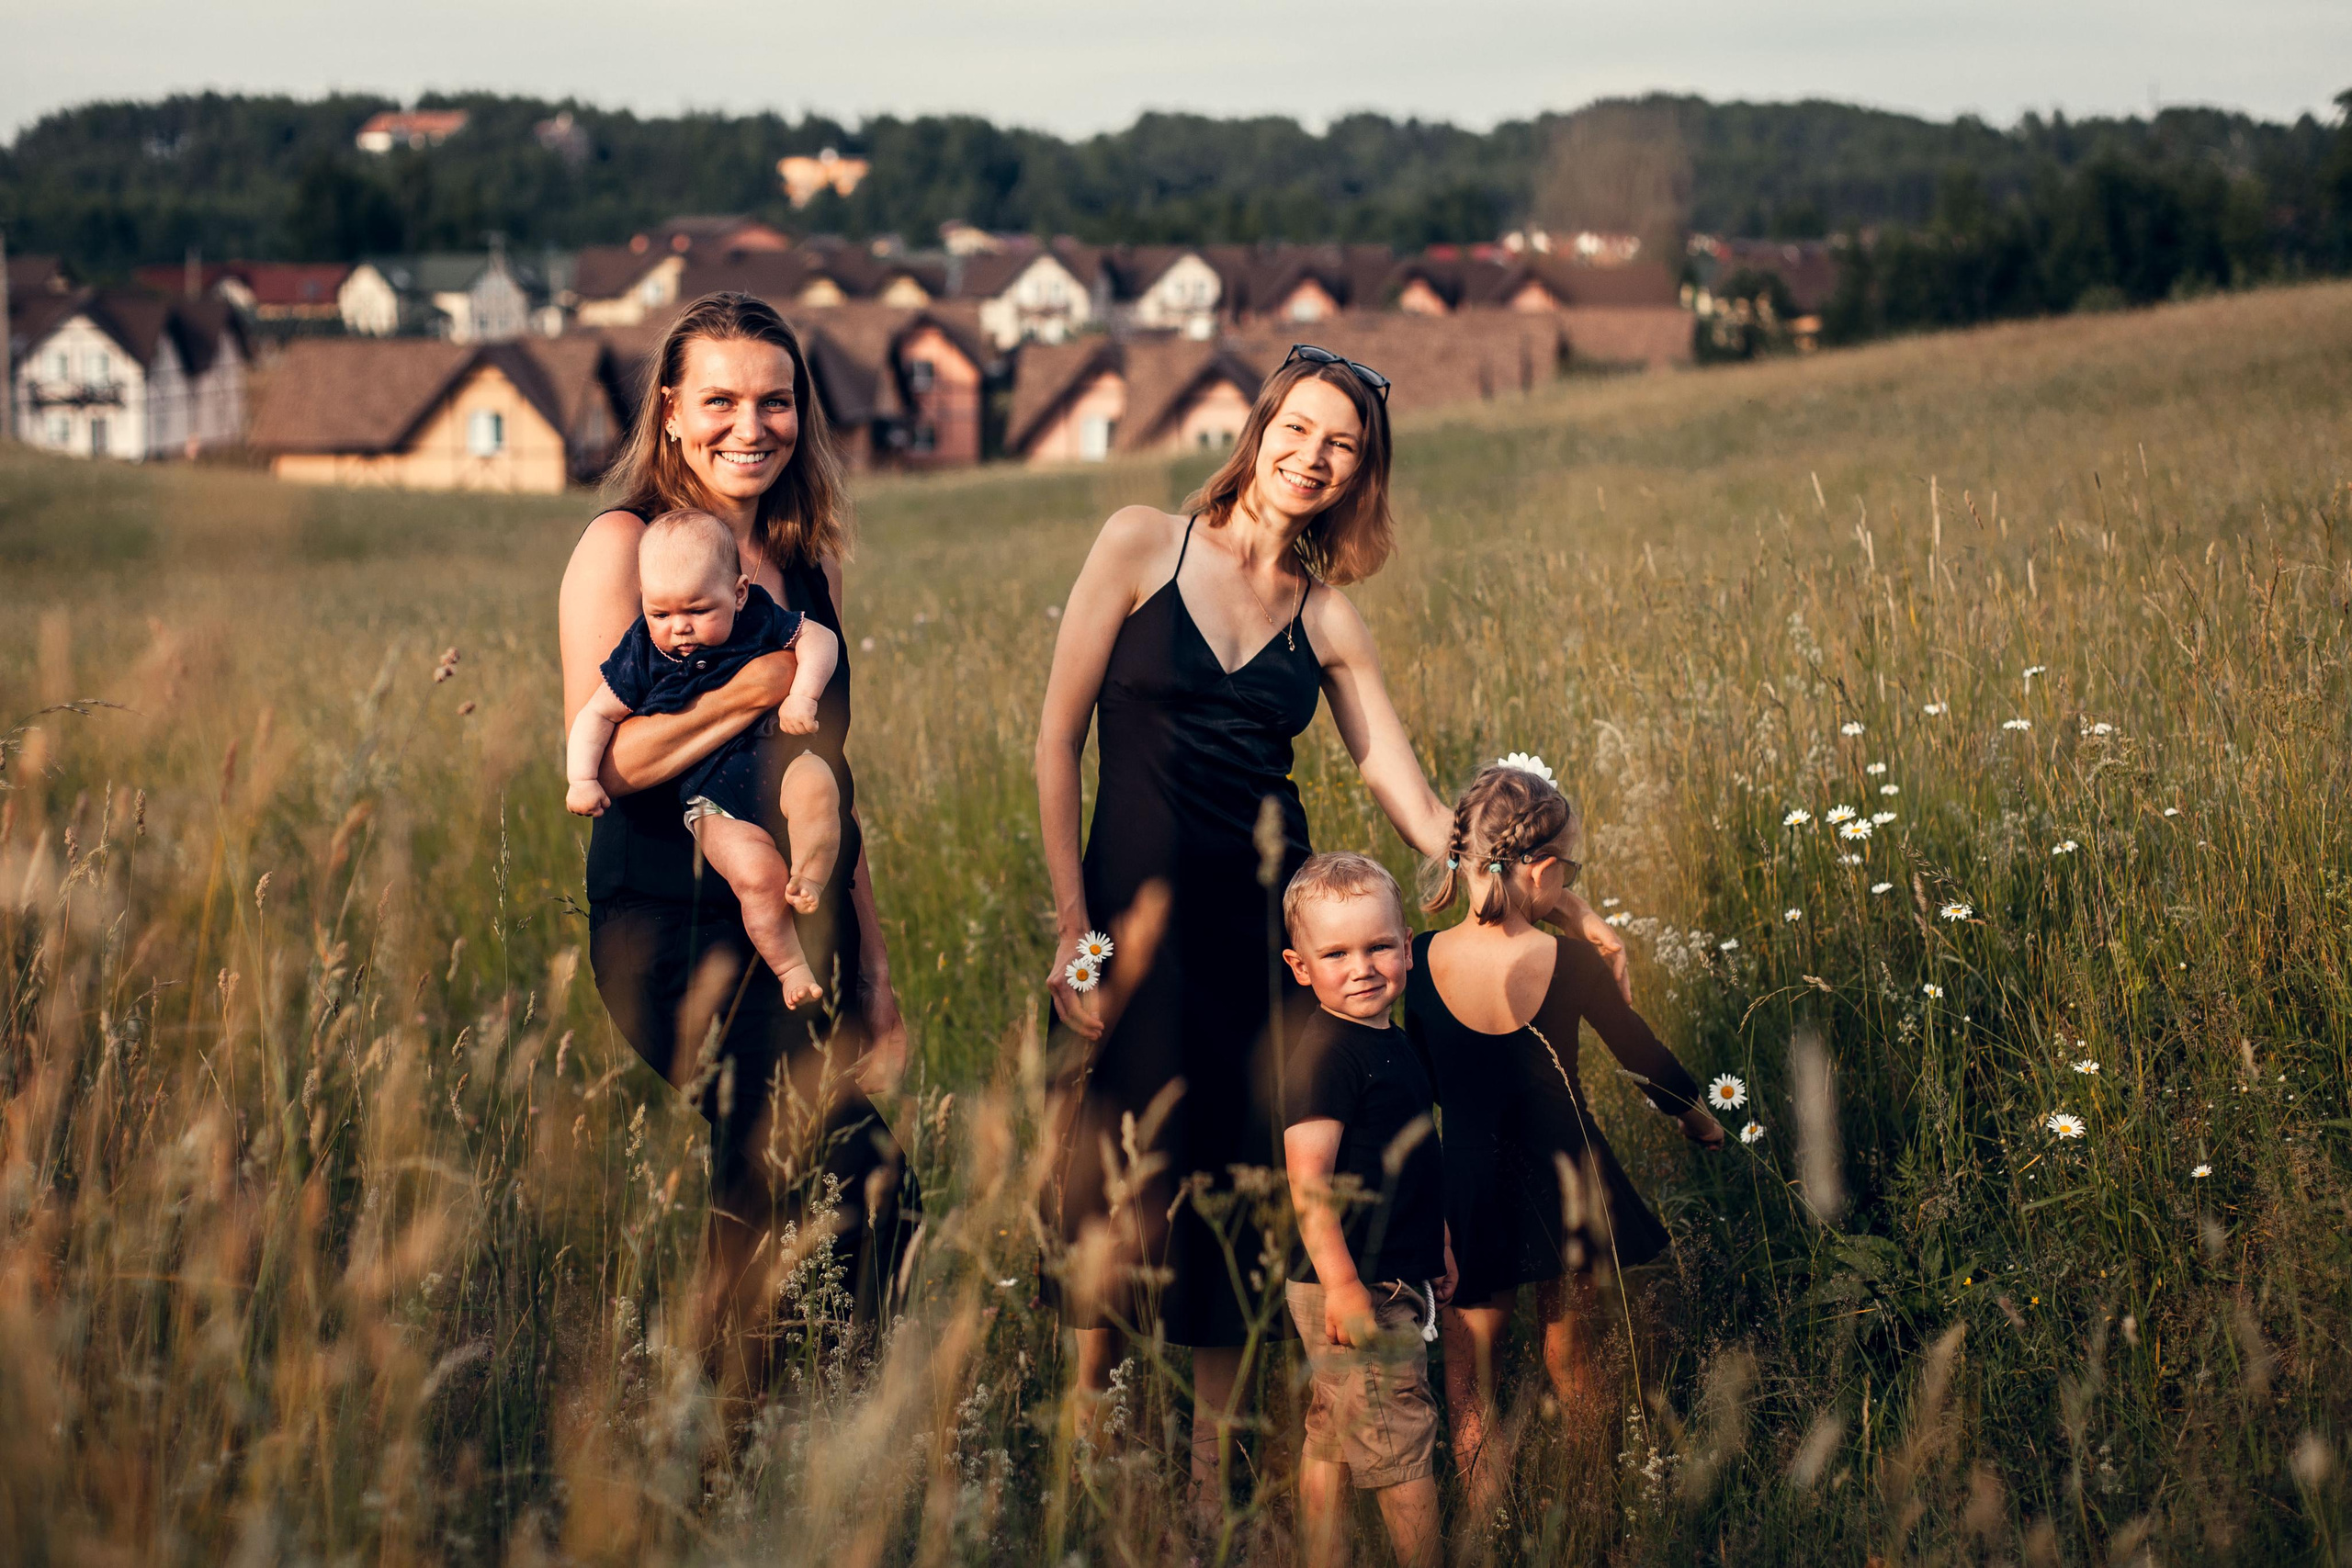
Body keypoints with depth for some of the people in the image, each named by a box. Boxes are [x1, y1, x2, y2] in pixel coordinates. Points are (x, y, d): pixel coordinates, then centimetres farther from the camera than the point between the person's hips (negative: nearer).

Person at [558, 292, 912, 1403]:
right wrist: (758, 687, -18)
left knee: (759, 1198, -3)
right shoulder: (625, 545, -3)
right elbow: (602, 760, -13)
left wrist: (873, 967, 18)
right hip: (675, 930, -6)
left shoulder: (807, 562, 16)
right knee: (859, 1179, -20)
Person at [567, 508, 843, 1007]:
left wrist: (801, 697, -15)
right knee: (755, 872, -27)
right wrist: (582, 780, -11)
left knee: (816, 784, -35)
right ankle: (788, 964, -9)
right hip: (710, 795, -1)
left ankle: (809, 884, -18)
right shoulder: (642, 655, -3)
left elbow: (820, 638, 1)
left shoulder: (757, 620, -3)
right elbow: (596, 714, 2)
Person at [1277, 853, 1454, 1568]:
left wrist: (1437, 1252, 25)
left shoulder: (1389, 1040, 11)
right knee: (1401, 1445, 0)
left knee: (1332, 1441, 15)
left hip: (1393, 1280, 9)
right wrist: (1341, 1282, -27)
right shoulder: (1326, 1052, -18)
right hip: (1355, 1287, -9)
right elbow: (1308, 1179, -23)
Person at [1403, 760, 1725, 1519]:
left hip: (1467, 1188, 0)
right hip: (1561, 1184, 0)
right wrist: (1697, 1116, 17)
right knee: (1568, 1359, 18)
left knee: (1470, 1379, 12)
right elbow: (1640, 1051, -3)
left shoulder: (1421, 961, -14)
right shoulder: (1569, 963, -18)